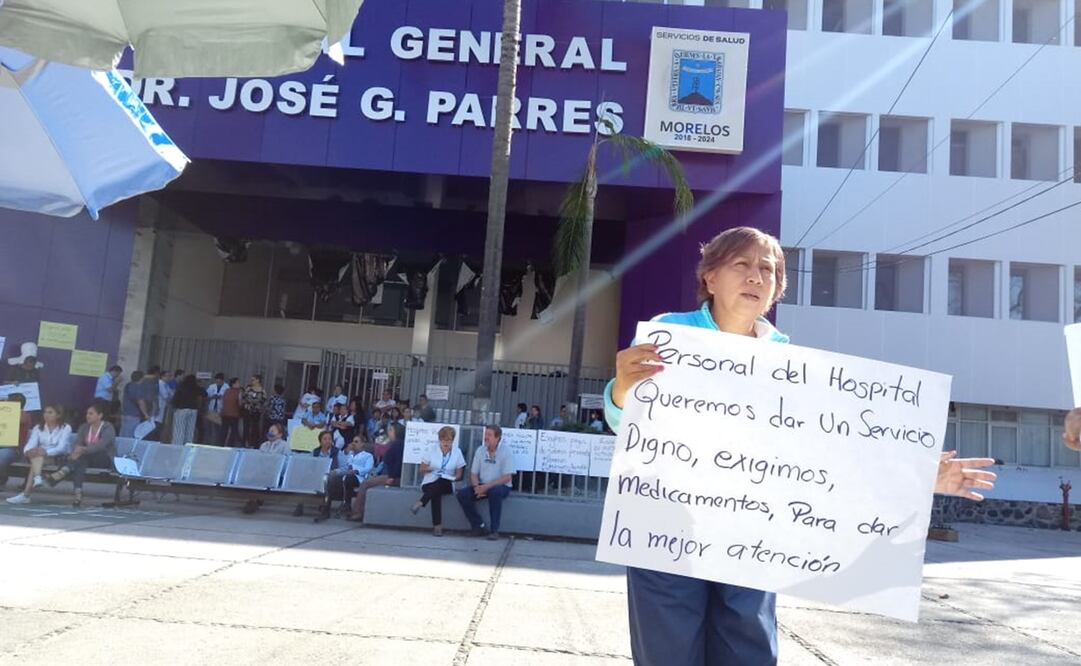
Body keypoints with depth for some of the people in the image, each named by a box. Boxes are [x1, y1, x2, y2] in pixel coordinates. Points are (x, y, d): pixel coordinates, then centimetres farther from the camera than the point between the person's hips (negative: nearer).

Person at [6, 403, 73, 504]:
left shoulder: (65, 428, 1)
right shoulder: (38, 428, 13)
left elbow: (61, 448, -13)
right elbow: (30, 445, -3)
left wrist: (46, 452, -31)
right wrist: (28, 451, -27)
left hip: (61, 459, -4)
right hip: (39, 458, 4)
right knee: (36, 455, -30)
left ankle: (25, 495, -38)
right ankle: (37, 477, -52)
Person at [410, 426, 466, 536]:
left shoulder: (457, 452, 9)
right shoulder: (432, 450, 8)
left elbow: (458, 474, 10)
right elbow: (421, 469, 11)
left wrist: (453, 478, -13)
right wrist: (429, 468, -12)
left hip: (446, 484, 0)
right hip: (429, 483, 0)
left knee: (441, 481, -38)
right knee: (436, 493, -36)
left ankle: (421, 502, -39)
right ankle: (437, 525, -40)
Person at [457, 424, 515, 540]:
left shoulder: (506, 452, -10)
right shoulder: (480, 451, 5)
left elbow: (507, 477, -16)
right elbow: (473, 473, 8)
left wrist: (487, 486, -24)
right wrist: (477, 487, -14)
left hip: (501, 487, -5)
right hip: (482, 486, 5)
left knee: (494, 491, -38)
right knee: (462, 494, -18)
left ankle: (494, 530, -25)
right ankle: (478, 526, -6)